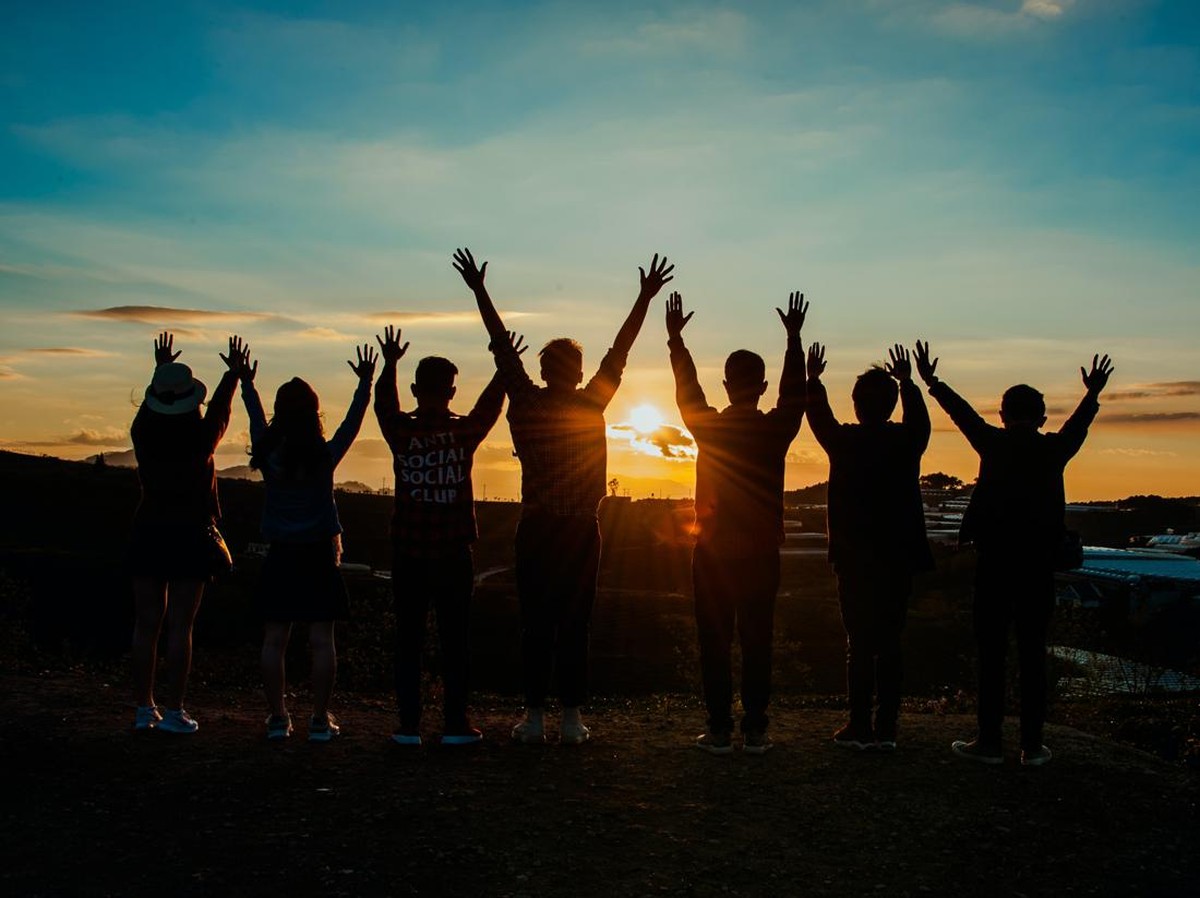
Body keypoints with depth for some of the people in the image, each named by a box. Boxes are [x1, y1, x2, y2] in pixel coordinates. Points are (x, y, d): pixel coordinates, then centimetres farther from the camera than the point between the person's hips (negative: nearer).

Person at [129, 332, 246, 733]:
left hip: (148, 535, 3)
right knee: (180, 627, -2)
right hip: (190, 538, -3)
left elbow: (148, 405, 20)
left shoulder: (143, 435, -2)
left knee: (146, 624, 8)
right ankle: (174, 711, -1)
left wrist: (161, 368, 36)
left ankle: (143, 708, 12)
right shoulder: (201, 438, -10)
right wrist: (233, 372, 26)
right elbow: (220, 408, 10)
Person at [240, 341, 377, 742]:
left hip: (280, 558, 2)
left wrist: (246, 383, 29)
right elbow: (352, 422, 5)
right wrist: (365, 383, 15)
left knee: (274, 641, 6)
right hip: (319, 558, -1)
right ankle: (320, 719, 1)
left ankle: (278, 717, 8)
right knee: (321, 641, 1)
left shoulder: (268, 456, -3)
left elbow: (256, 420, 14)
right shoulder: (326, 456, -8)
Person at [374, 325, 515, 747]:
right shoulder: (465, 432, -6)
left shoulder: (401, 432, -4)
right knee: (454, 638, 5)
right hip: (453, 554, -1)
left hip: (408, 554, 1)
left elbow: (384, 403, 17)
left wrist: (389, 363, 32)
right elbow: (490, 404, 14)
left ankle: (409, 725, 6)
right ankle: (455, 724, 6)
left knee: (409, 638, 5)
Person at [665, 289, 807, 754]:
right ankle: (755, 730, 7)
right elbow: (794, 391, 12)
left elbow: (686, 387, 10)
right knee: (757, 643, 5)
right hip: (761, 554, 1)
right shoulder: (776, 429, -5)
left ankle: (719, 730, 5)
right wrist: (794, 337, 21)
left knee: (715, 643, 4)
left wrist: (676, 337, 21)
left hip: (713, 554, -1)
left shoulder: (708, 427, -6)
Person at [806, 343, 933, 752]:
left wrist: (813, 379, 27)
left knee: (860, 643, 1)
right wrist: (907, 381, 36)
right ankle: (886, 728, 8)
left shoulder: (844, 441, -8)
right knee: (890, 644, 6)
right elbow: (919, 417, 22)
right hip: (898, 560, 3)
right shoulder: (907, 441, -1)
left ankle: (860, 726, 3)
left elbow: (819, 418, 12)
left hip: (855, 560, -2)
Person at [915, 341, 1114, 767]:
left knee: (992, 653, 2)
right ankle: (1032, 744, 7)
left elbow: (964, 413, 11)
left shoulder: (994, 443, -2)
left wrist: (932, 381, 26)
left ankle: (990, 741, 3)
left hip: (995, 562, -2)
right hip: (1039, 565, 2)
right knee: (1032, 654, 5)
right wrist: (1093, 393, 41)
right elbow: (1079, 424, 23)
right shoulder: (1055, 449, 3)